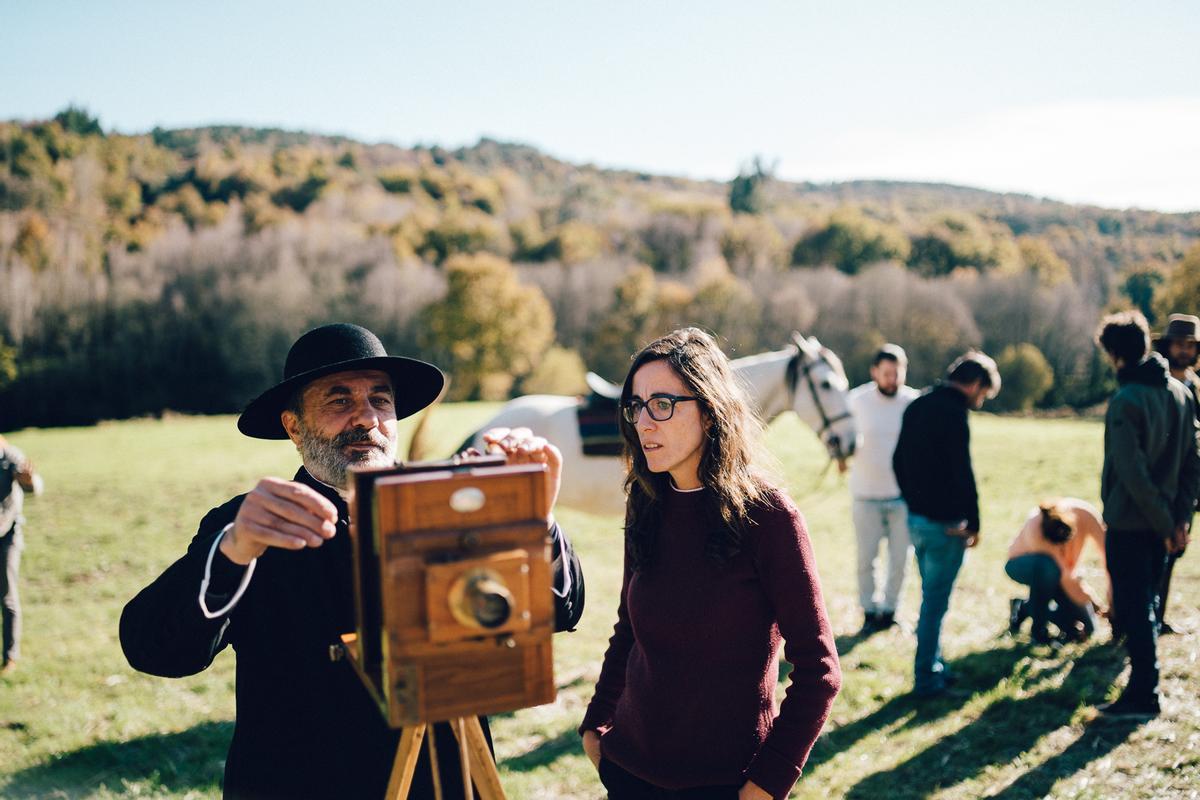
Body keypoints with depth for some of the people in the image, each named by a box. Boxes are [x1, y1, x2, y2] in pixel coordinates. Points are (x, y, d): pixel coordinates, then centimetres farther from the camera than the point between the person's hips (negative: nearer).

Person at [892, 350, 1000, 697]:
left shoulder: (917, 406, 10)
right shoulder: (953, 414, -18)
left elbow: (899, 461, 17)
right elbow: (962, 473, -20)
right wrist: (973, 522, -11)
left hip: (916, 518, 9)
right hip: (944, 524, -8)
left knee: (931, 595, 19)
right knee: (935, 600, 1)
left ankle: (933, 666, 28)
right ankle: (926, 678, 8)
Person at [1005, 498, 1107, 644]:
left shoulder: (1086, 514, -28)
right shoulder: (1035, 531, -38)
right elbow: (1066, 578, -36)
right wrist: (1096, 604, -36)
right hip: (1021, 565, -4)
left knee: (1087, 627, -11)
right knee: (1048, 565, -42)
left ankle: (1026, 607, 10)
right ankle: (1038, 628, -21)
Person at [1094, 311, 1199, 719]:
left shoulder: (1126, 401, -18)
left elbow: (1132, 473, -22)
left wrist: (1165, 523, -14)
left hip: (1129, 522, -8)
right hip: (1162, 522, 8)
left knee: (1133, 609, 1)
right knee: (1147, 603, 18)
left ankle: (1143, 697, 6)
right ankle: (1144, 685, 26)